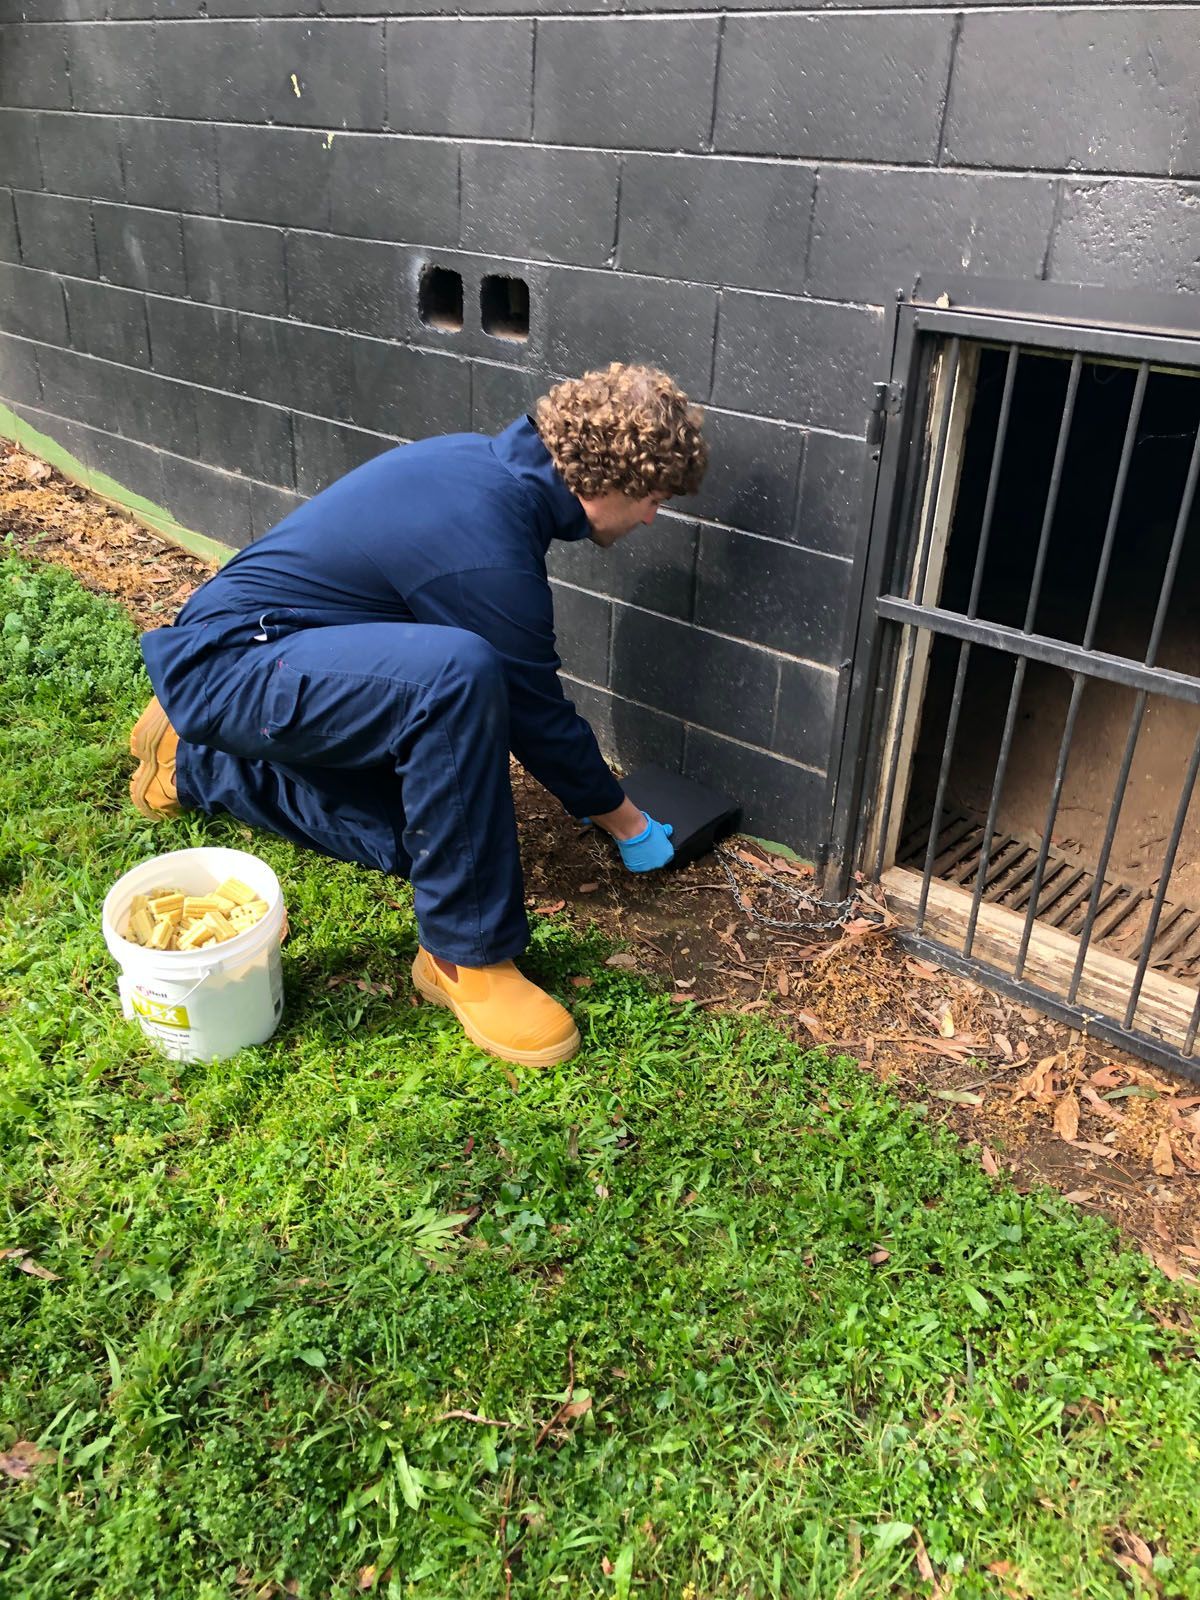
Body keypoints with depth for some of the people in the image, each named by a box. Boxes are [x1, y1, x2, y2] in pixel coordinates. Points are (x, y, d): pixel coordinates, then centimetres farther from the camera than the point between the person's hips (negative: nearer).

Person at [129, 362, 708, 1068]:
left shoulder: (482, 458, 2)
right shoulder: (489, 552, -26)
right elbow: (535, 714, -13)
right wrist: (627, 824, 3)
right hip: (230, 660, -10)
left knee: (407, 838, 13)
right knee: (458, 674, -34)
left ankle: (194, 758, 32)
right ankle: (466, 955, -19)